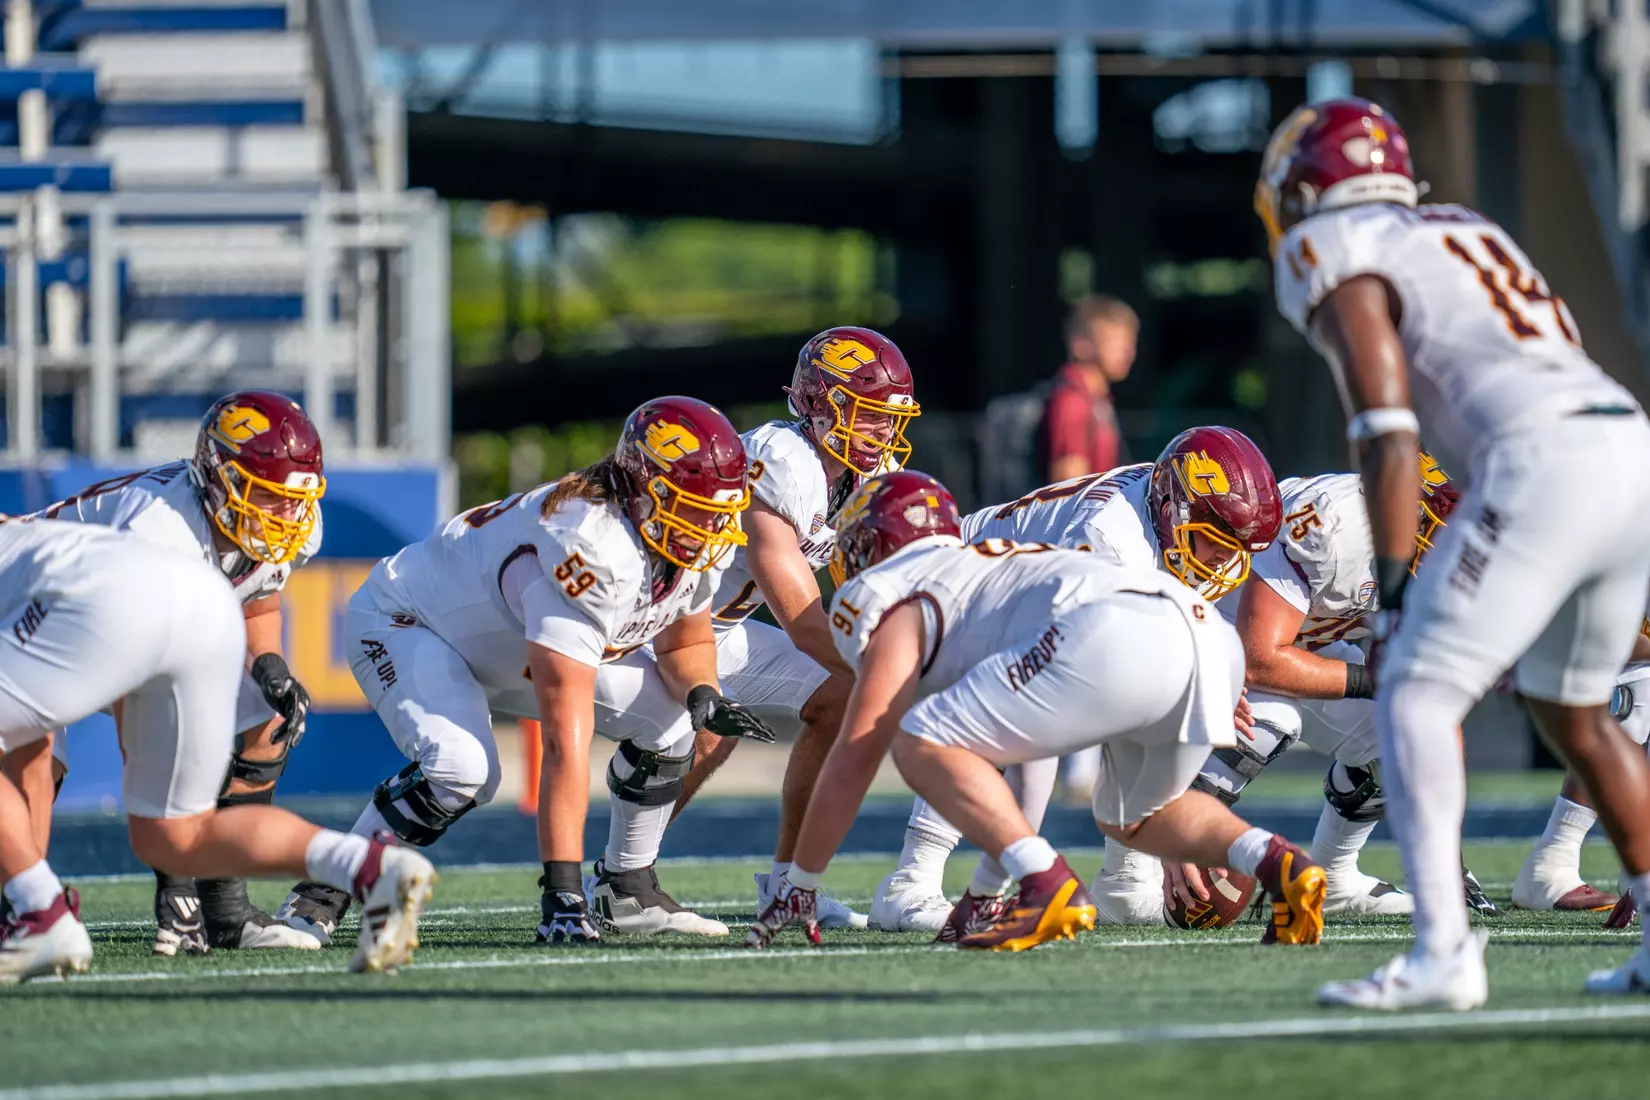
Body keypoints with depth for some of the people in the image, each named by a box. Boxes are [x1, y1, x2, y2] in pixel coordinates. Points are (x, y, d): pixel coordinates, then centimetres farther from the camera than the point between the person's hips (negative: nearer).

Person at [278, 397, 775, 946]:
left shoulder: (690, 546, -16)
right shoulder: (592, 548, -42)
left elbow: (684, 643, 6)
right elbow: (566, 734, -46)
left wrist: (703, 693, -21)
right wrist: (561, 890, -48)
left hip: (510, 646, 9)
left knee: (668, 720, -3)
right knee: (461, 770, -33)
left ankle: (627, 891, 13)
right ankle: (323, 893, -16)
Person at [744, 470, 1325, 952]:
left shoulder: (897, 600, 16)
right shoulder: (991, 569, 40)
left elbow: (855, 757, 11)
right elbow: (1003, 755, 47)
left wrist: (798, 886, 19)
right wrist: (988, 889, 51)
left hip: (1115, 640, -9)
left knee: (920, 744, 0)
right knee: (1133, 819, 32)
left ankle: (1050, 888, -13)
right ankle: (1278, 863, 7)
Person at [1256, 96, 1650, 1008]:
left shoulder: (1342, 268, 5)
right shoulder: (1462, 234, 30)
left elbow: (1390, 441, -4)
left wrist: (1392, 599, -4)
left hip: (1544, 468, -8)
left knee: (1415, 697, -3)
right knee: (1574, 711, 24)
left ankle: (1443, 955, -16)